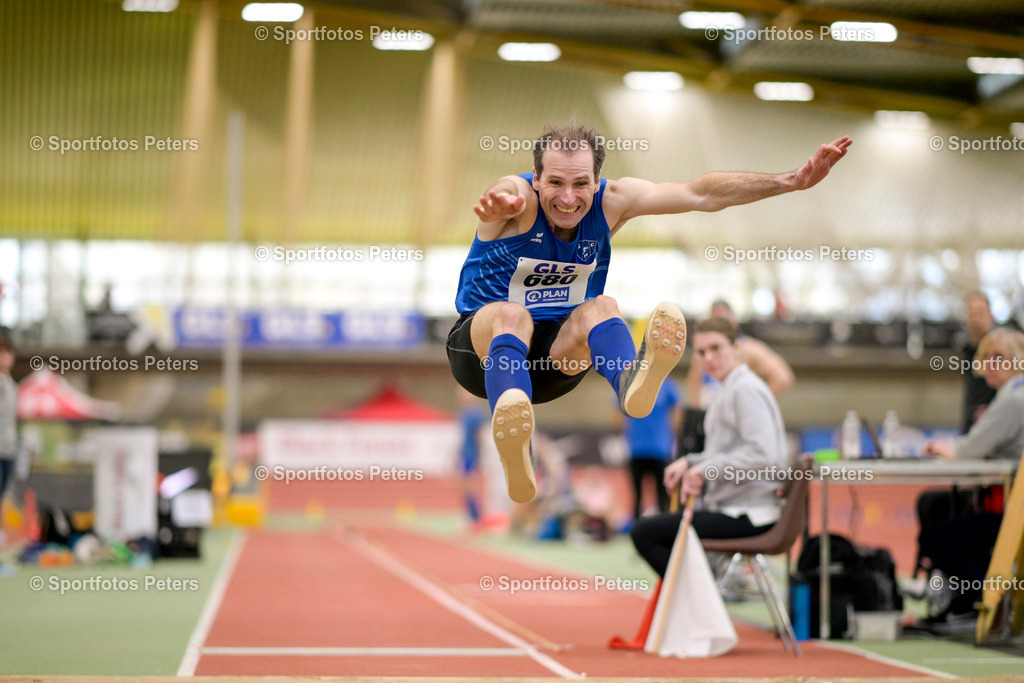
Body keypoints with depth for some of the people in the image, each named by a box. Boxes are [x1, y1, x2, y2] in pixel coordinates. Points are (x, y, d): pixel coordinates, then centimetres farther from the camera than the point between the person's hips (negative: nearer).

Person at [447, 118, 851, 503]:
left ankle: (632, 383, -61)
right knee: (512, 314, -37)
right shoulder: (518, 194, -18)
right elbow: (505, 198, -45)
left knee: (600, 308, -26)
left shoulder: (612, 201, -6)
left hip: (557, 356, 4)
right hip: (480, 341, -4)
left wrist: (793, 181, -18)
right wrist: (499, 207, -71)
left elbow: (703, 194, -10)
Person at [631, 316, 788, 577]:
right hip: (735, 508, 11)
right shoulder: (730, 389, 16)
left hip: (748, 515, -11)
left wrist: (706, 469, -18)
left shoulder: (746, 389, -15)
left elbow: (762, 455, -26)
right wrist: (689, 462, 7)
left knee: (644, 533, -13)